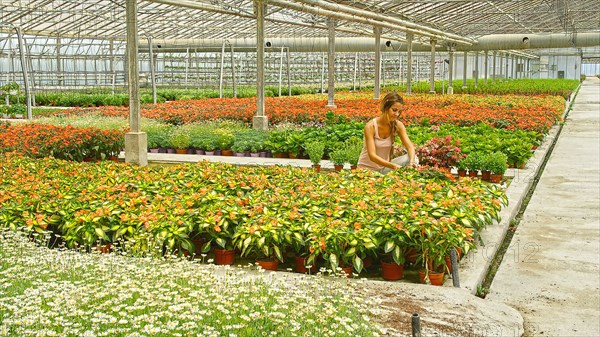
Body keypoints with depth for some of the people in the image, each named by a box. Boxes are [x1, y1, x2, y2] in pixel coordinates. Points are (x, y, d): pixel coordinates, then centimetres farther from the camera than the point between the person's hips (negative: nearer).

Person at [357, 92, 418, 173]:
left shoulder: (398, 125, -8)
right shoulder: (370, 126, -22)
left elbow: (410, 147, -13)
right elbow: (372, 156, -28)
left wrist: (412, 162, -36)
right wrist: (393, 166, -41)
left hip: (384, 166, 5)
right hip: (367, 168, -5)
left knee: (414, 159, -18)